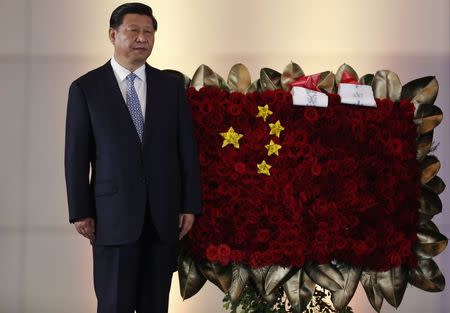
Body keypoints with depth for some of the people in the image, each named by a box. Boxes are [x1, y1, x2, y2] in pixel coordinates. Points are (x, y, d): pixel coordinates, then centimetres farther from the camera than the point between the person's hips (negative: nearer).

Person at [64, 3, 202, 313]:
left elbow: (187, 148, 7)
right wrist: (80, 212, -4)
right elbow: (76, 154, 0)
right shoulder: (85, 88, 1)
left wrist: (190, 205, 2)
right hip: (114, 214, -2)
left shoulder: (172, 86, 8)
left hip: (163, 214, 2)